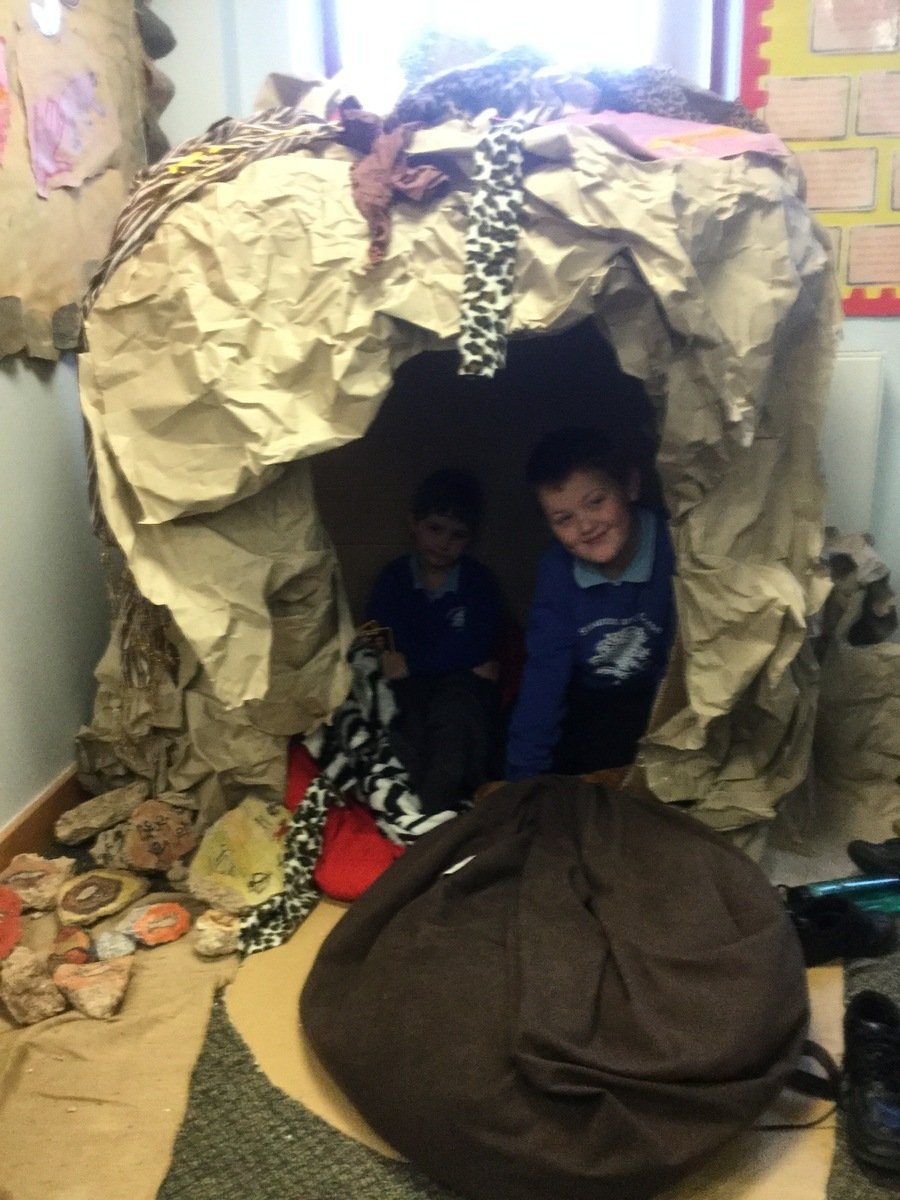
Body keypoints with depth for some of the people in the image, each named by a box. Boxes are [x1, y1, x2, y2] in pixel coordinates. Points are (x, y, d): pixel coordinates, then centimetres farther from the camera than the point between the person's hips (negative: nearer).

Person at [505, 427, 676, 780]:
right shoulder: (556, 568, -13)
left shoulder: (675, 551, -26)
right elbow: (545, 670, -13)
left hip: (655, 700, -3)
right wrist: (524, 776, -16)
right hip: (586, 705, 4)